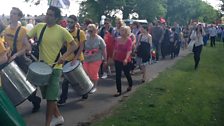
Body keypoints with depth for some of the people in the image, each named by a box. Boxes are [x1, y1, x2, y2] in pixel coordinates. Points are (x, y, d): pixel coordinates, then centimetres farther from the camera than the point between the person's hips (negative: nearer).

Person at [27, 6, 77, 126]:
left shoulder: (62, 31, -11)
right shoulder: (39, 26, 1)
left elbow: (74, 46, -5)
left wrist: (64, 56, -19)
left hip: (55, 68, -5)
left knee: (51, 97, -3)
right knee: (47, 95, 14)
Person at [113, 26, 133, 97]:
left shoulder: (129, 40, -12)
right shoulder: (117, 39, 2)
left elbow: (129, 50, -21)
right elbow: (115, 49, 11)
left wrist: (126, 59, -33)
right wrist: (113, 57, 11)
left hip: (126, 61, -4)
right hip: (117, 60, 4)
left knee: (127, 73, 14)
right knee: (118, 75, 0)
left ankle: (130, 85, 42)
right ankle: (119, 91, 7)